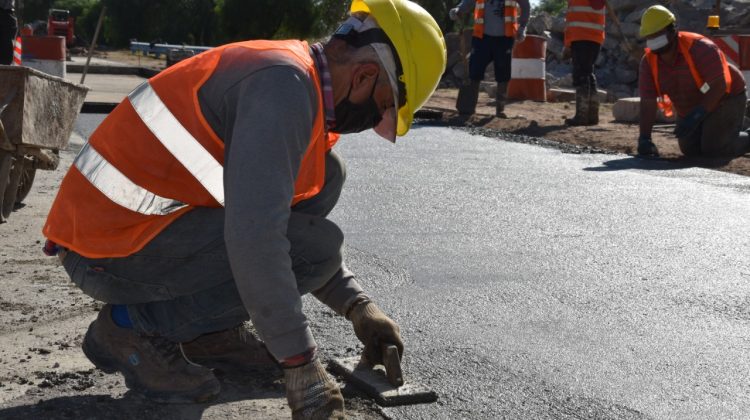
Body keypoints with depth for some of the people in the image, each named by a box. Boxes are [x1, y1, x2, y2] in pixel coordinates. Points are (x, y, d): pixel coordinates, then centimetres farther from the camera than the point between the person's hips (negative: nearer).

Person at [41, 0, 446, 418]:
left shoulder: (295, 75, 10)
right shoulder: (285, 84, -21)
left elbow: (271, 213, 21)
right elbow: (255, 238, -30)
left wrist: (357, 306, 13)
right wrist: (302, 364, -24)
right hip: (109, 248, -9)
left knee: (323, 176, 8)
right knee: (318, 246, -16)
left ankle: (210, 328, 11)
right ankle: (133, 326, -6)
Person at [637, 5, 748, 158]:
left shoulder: (700, 47, -31)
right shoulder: (649, 61, -15)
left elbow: (718, 86, -33)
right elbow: (648, 102, -18)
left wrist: (695, 117, -43)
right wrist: (644, 139, -28)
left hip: (725, 98, -6)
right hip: (690, 108, 7)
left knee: (713, 149, -15)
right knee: (690, 149, 9)